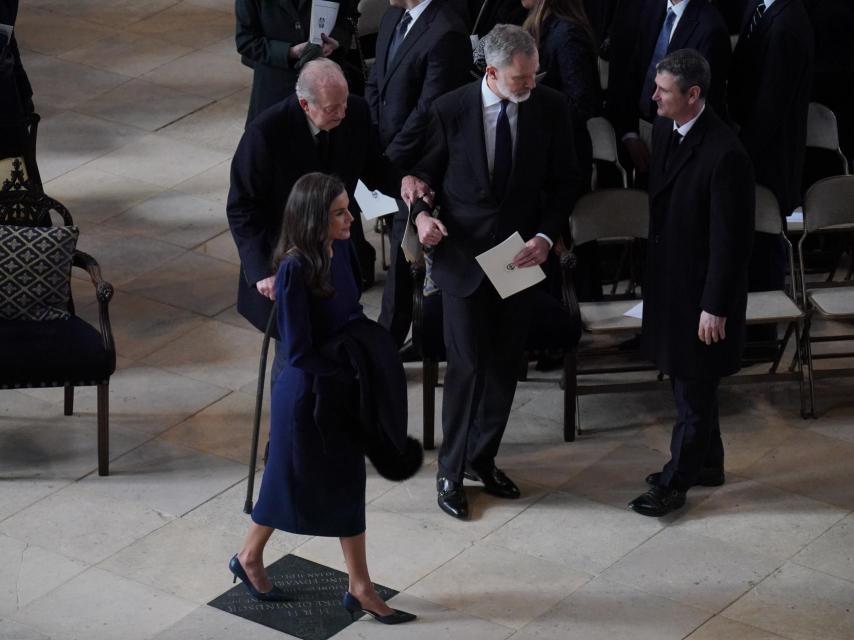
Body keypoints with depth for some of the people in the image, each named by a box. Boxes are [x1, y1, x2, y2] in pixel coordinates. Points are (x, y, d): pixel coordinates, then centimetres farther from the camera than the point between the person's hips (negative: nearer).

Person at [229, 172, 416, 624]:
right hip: (305, 390, -7)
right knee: (293, 481, 12)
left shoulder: (340, 248, -4)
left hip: (342, 385, 7)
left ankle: (360, 588, 26)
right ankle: (249, 558, 37)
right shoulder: (295, 269, -27)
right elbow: (298, 353, -24)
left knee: (347, 482, 14)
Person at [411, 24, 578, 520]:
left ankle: (483, 458, 30)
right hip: (463, 254, -3)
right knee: (468, 365, -2)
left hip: (522, 254, 3)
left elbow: (564, 180, 1)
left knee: (506, 365, 11)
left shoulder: (552, 108, -8)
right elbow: (426, 172, 2)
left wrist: (546, 235, -12)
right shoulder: (450, 110, -13)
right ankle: (451, 471, 14)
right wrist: (422, 213, -18)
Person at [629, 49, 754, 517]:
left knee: (694, 390, 6)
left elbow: (730, 239, -21)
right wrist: (653, 272, 16)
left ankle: (675, 483, 17)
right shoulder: (664, 129, 0)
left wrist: (715, 307, -18)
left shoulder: (724, 154, -26)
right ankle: (706, 464, 38)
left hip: (701, 289, -8)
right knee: (687, 383, 21)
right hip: (669, 278, 9)